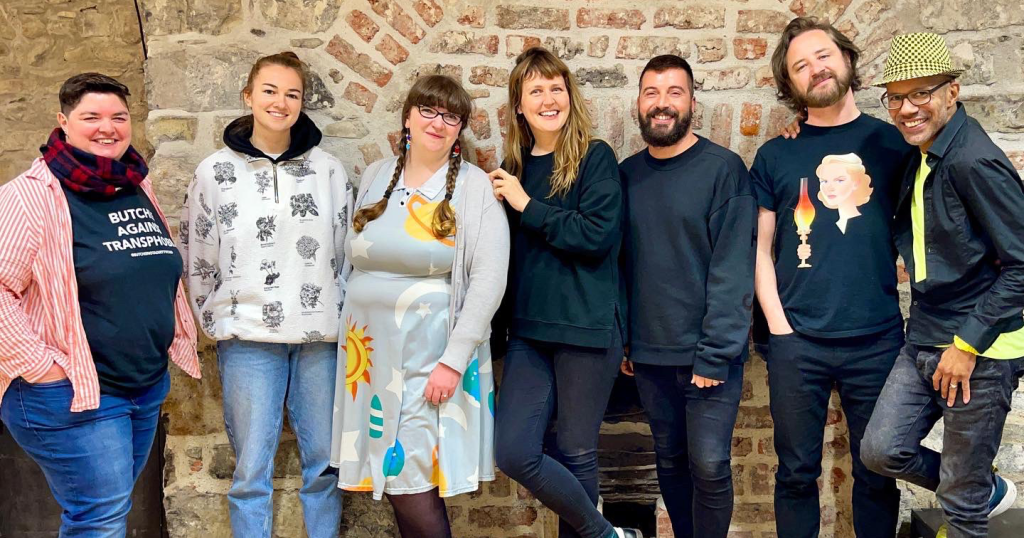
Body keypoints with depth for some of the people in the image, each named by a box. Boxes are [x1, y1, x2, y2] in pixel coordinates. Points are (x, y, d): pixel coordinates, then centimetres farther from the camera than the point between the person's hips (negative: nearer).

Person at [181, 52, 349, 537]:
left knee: (324, 462, 10)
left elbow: (347, 251, 9)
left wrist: (337, 314, 6)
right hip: (248, 338, -1)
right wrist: (220, 322, 6)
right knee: (252, 471, 3)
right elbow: (198, 259, 7)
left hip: (320, 337, 2)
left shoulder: (327, 169, 5)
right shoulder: (215, 171, 3)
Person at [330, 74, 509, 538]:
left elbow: (488, 280, -10)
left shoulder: (476, 187, -5)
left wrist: (454, 360, -14)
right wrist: (351, 343, 12)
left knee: (411, 483, -6)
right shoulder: (374, 177, 9)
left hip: (431, 356, -4)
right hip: (369, 352, 5)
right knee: (390, 479, 10)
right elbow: (353, 262, 15)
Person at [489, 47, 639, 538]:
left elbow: (598, 235, -17)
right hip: (528, 330, 5)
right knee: (513, 452, -2)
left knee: (575, 453, 5)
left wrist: (527, 205, -13)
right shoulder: (512, 169, 11)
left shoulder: (595, 157, -3)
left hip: (586, 328, -5)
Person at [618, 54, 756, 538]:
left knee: (709, 465, -2)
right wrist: (621, 339, 7)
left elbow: (733, 267, -13)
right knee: (670, 461, 15)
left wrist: (715, 353, -17)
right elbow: (620, 263, 11)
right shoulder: (627, 174, 7)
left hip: (708, 353, -4)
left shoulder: (723, 168, -7)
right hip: (649, 354, 4)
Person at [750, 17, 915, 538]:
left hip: (878, 339, 0)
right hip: (796, 343, 0)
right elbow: (759, 249, 5)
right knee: (797, 473, 9)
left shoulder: (893, 142, 6)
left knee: (876, 473, 11)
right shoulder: (775, 155, 6)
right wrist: (779, 327, -4)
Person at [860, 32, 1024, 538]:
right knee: (881, 450, 7)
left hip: (978, 350, -8)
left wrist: (968, 345, -18)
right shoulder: (920, 156, 7)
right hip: (923, 342, 8)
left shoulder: (974, 162, -19)